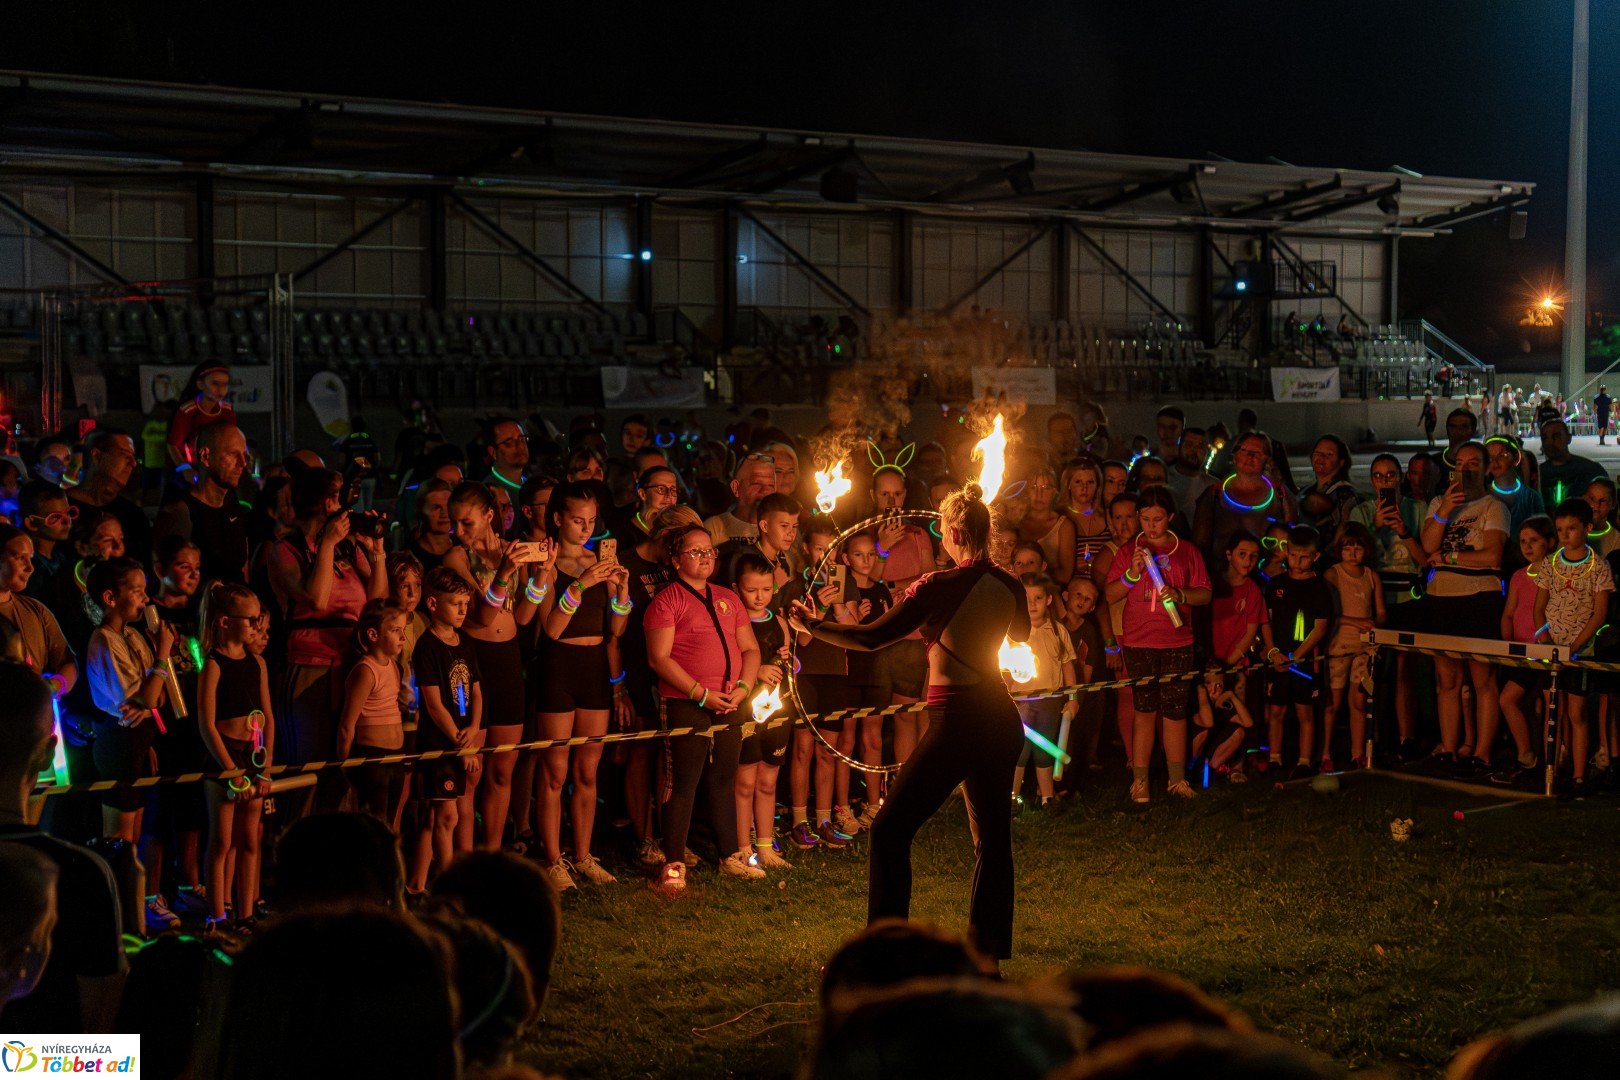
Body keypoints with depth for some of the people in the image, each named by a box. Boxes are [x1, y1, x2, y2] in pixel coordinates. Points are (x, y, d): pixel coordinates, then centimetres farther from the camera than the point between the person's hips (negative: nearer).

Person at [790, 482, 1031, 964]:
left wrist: (813, 626, -4)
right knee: (992, 836, 14)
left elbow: (872, 637, -16)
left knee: (891, 830, 1)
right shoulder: (1010, 586, 5)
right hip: (1002, 721, 7)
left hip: (957, 721, -7)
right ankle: (987, 953, 19)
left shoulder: (941, 586, -14)